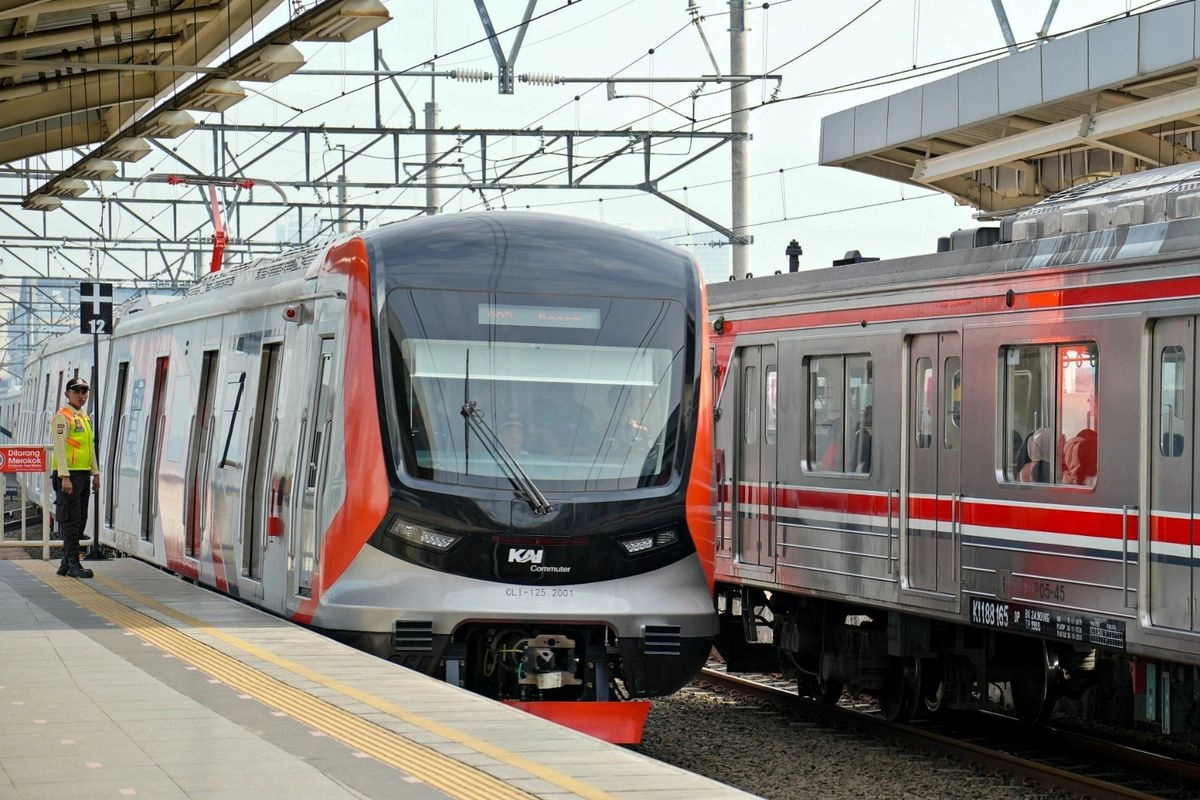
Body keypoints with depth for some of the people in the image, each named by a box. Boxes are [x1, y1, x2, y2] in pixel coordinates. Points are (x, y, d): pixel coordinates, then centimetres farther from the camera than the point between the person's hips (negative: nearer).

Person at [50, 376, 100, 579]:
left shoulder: (85, 418, 17)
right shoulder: (62, 417, -9)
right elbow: (59, 448, -16)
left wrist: (95, 473, 18)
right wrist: (64, 477, -23)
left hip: (84, 475, 9)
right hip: (68, 475, -9)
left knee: (80, 522, 10)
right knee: (71, 521, -8)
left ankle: (67, 563, 16)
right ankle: (72, 564, -8)